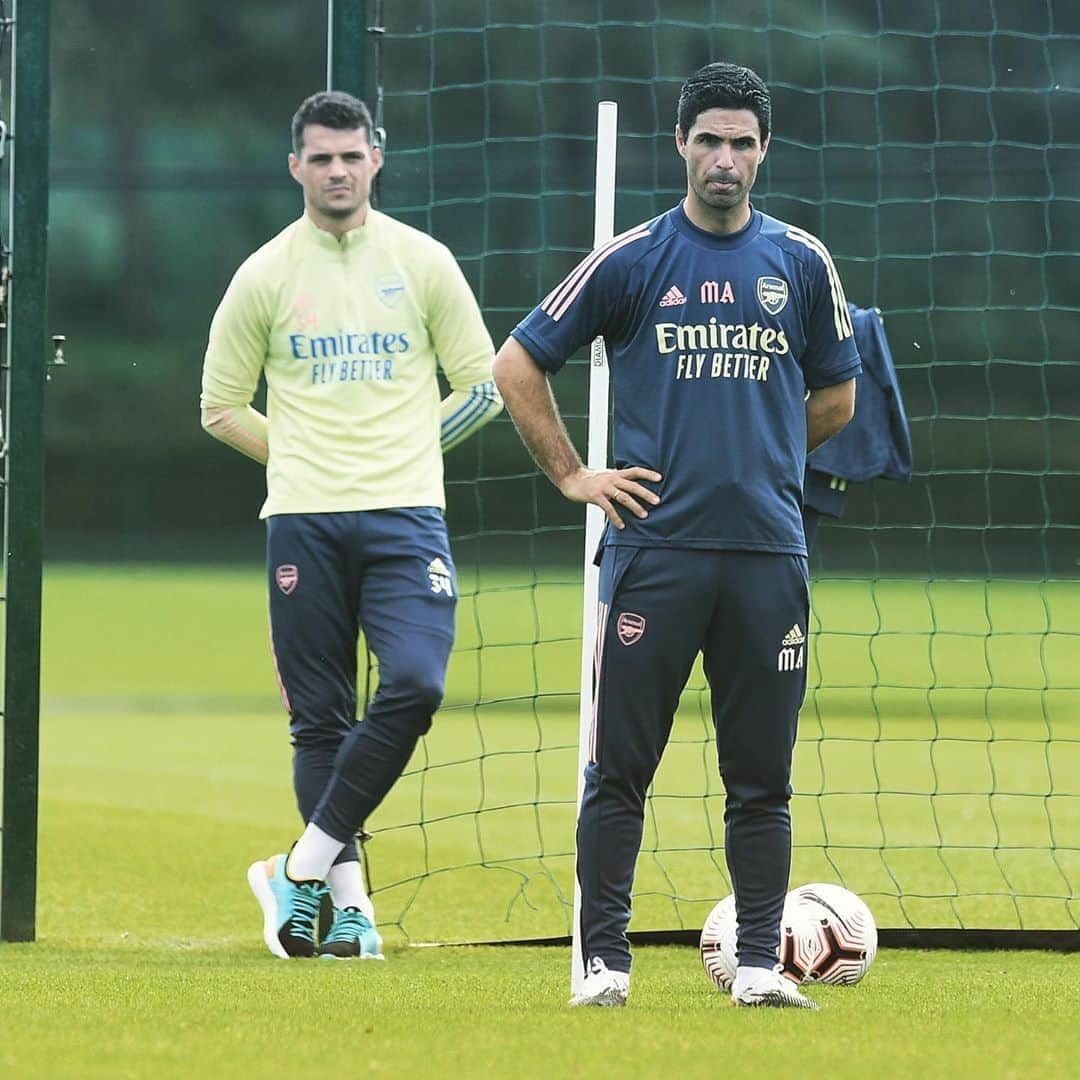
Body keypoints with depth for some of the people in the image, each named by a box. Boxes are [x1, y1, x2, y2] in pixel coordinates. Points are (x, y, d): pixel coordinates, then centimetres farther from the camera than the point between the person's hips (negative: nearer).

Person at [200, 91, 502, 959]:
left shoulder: (423, 263, 5)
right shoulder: (265, 276, 5)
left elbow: (483, 387, 12)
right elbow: (222, 406, 13)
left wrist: (406, 450, 9)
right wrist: (302, 456, 7)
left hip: (405, 516, 0)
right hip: (304, 521, 1)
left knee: (414, 684, -19)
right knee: (320, 717, 1)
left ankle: (305, 868, -10)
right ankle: (346, 901, 8)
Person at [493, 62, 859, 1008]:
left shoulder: (802, 263, 9)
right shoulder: (630, 261, 3)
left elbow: (835, 397, 22)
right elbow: (518, 366, 8)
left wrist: (758, 459, 12)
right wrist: (575, 476, 3)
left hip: (769, 551, 2)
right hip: (654, 546, -2)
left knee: (761, 777, 3)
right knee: (619, 767, -2)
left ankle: (759, 964, 8)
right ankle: (605, 961, 3)